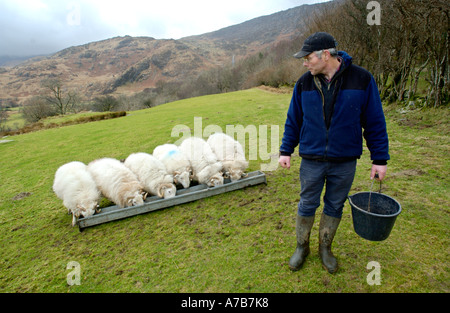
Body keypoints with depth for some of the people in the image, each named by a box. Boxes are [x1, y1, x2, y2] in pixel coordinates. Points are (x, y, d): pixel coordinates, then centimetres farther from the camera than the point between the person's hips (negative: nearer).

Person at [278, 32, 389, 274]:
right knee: (307, 205, 11)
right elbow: (293, 120, 7)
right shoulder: (304, 83, -1)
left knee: (334, 207, 14)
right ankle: (302, 247, 33)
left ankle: (325, 248, 37)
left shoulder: (361, 79, -8)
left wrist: (379, 159, -2)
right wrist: (286, 151, 3)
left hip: (345, 161, 0)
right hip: (312, 160, 1)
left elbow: (375, 122, -2)